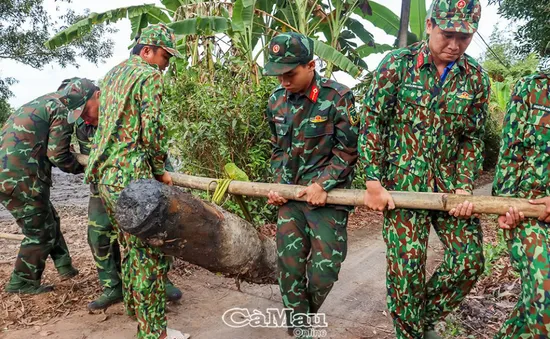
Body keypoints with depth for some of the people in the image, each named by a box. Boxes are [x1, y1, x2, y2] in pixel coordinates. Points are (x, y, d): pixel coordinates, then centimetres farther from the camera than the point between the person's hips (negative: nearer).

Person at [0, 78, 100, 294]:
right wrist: (83, 167, 4)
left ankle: (64, 266, 30)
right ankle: (22, 283, 19)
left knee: (48, 219, 21)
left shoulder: (45, 102, 19)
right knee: (39, 232, 6)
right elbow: (58, 155, -13)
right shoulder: (63, 109, -9)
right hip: (21, 179, -10)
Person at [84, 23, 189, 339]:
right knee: (152, 251, -3)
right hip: (131, 176, -10)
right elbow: (153, 129, -17)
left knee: (130, 244, 22)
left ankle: (134, 306, 36)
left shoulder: (112, 73, 19)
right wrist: (161, 169, -4)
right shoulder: (149, 76, -8)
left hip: (104, 173, 10)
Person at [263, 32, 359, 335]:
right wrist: (278, 184, 2)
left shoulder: (338, 98, -12)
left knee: (324, 267, -2)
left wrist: (321, 185, -17)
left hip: (327, 192, -4)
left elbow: (348, 150, -9)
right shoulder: (276, 100, 3)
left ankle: (305, 317, 29)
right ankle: (299, 328, 23)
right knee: (289, 264, 4)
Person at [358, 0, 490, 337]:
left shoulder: (476, 78, 4)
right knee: (406, 265, -2)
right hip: (402, 180, -3)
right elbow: (372, 121, -6)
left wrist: (465, 187, -4)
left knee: (470, 258, 1)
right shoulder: (397, 64, -6)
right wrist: (373, 182, -10)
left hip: (450, 180, 4)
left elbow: (473, 138, 8)